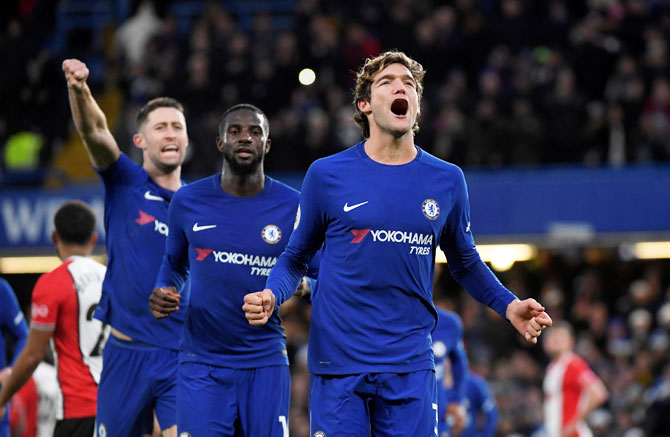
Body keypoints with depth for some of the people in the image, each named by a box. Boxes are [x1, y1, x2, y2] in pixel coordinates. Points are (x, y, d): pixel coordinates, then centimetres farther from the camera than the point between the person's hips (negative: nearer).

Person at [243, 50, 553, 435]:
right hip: (338, 366, -2)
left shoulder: (447, 180, 8)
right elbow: (296, 258, 10)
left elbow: (465, 262, 20)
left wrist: (508, 305, 5)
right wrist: (271, 296, -11)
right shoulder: (327, 175, 2)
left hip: (411, 367, 2)